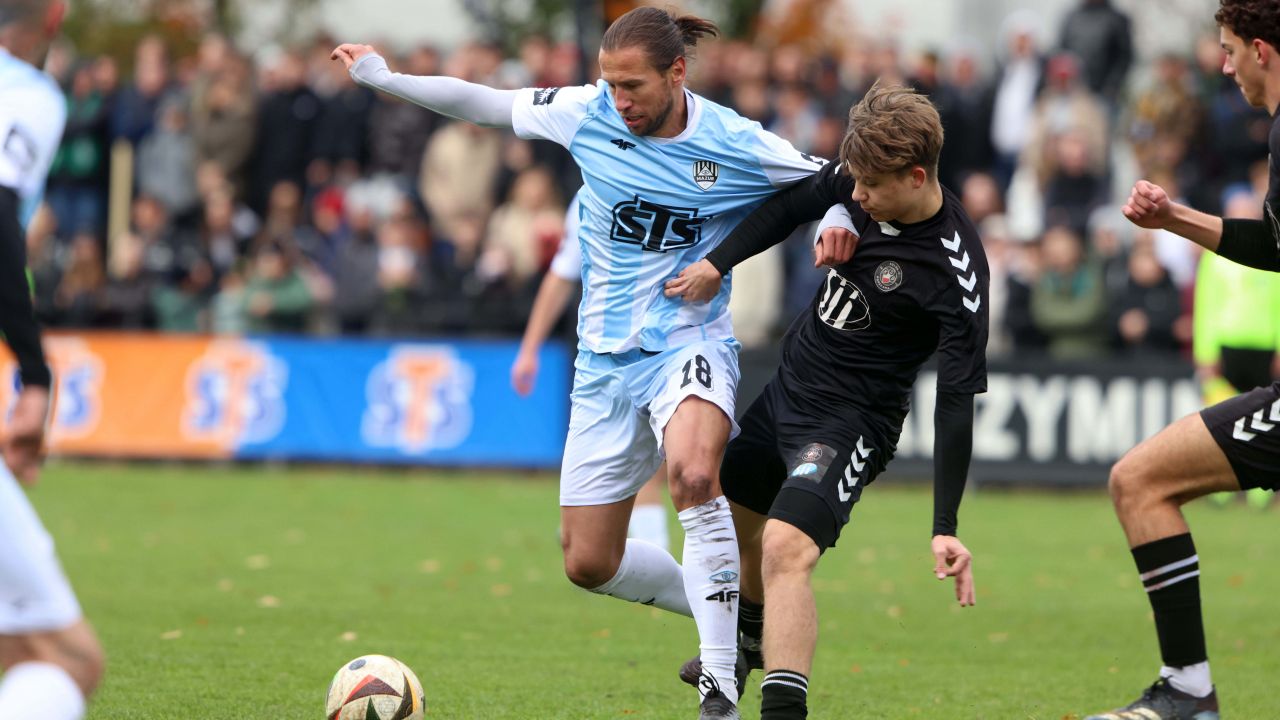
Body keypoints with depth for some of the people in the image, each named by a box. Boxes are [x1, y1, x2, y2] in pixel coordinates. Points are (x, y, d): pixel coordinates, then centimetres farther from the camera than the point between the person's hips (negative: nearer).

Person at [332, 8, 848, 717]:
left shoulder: (734, 146, -10)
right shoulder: (586, 114, -4)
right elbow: (481, 102, 9)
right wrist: (382, 78, 8)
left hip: (689, 345, -4)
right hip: (606, 358, 4)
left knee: (693, 472, -37)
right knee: (589, 564, 4)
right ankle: (719, 608, 32)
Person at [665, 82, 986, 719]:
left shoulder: (955, 272, -27)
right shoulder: (863, 179, -10)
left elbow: (956, 402, -25)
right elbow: (796, 204, 12)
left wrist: (946, 528, -26)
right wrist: (718, 262, 2)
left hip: (850, 420, -8)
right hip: (787, 386, 8)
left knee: (785, 548, -30)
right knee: (737, 519, 28)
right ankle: (751, 642, 57)